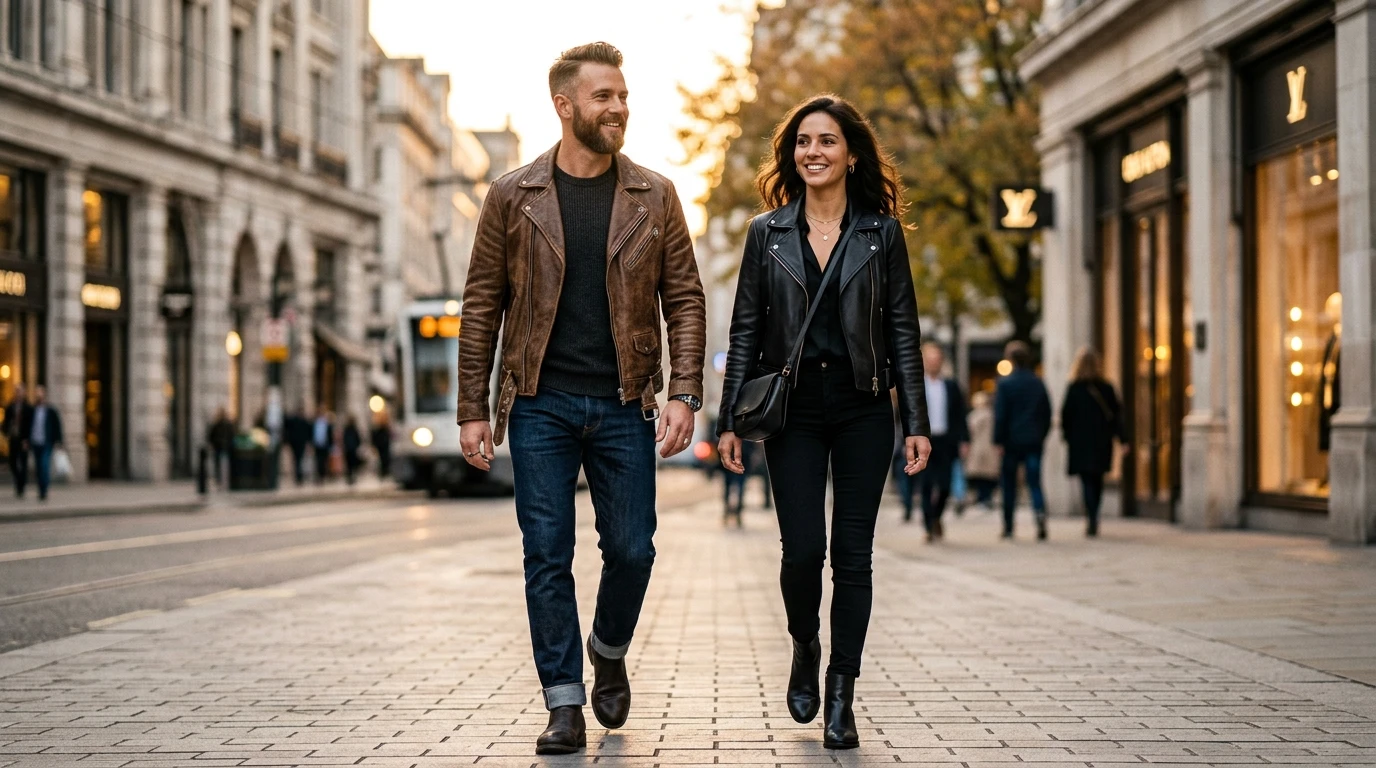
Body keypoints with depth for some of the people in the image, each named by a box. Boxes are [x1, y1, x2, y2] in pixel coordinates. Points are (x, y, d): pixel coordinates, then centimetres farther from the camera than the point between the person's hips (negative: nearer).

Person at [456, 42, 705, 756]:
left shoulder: (655, 197, 5)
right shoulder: (512, 196, 3)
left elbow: (685, 301, 4)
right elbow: (482, 307, 4)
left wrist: (683, 395, -8)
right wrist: (473, 410, -1)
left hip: (624, 407, 1)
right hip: (540, 404, -1)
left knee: (631, 549, 4)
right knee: (547, 556, -1)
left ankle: (609, 653, 32)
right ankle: (565, 703, 8)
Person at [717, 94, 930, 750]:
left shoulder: (882, 234, 4)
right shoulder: (767, 234, 6)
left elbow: (903, 332, 4)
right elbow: (745, 333, 6)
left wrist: (917, 422, -1)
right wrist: (728, 420, 1)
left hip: (863, 409, 0)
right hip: (793, 408, 0)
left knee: (853, 554, 1)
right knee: (803, 549, -8)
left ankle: (841, 695, 9)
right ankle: (805, 650, 22)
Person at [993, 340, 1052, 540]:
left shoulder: (1005, 383, -6)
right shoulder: (1038, 383, 7)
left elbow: (1000, 415, -8)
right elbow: (1047, 413, 9)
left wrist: (998, 440, -5)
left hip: (1012, 441, -3)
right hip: (1034, 441, 3)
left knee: (1009, 485, 7)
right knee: (1034, 482, 0)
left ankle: (1008, 527, 11)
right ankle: (1040, 512, -25)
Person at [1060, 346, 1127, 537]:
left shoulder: (1074, 388, -8)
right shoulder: (1107, 388, 1)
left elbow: (1066, 414, -6)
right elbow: (1117, 415, 0)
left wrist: (1066, 436, 8)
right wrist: (1123, 440, 2)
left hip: (1080, 443, -3)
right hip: (1102, 443, 3)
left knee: (1087, 482, -4)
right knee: (1097, 482, 15)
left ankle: (1092, 521, -18)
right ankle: (1093, 521, 21)